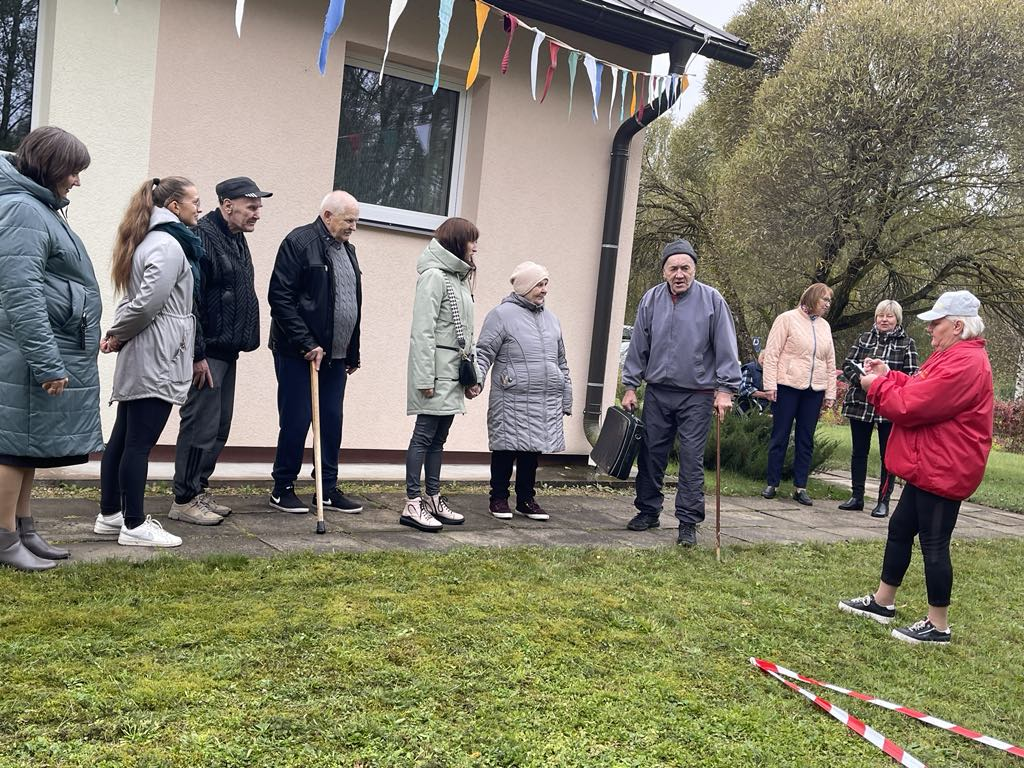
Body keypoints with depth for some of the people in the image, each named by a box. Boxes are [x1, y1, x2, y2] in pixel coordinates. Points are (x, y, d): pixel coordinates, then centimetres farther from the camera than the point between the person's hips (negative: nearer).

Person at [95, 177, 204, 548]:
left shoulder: (150, 240, 19)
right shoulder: (169, 245, -14)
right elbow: (147, 302, -20)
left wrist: (116, 333, 7)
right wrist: (118, 334, -6)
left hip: (143, 356, 10)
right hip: (156, 357, -10)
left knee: (123, 436, 14)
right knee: (140, 442, -5)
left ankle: (110, 514, 23)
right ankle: (135, 526, 2)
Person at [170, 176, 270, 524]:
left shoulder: (236, 240, 17)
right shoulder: (202, 237, -14)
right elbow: (190, 299, -21)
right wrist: (197, 354, -22)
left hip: (226, 351, 10)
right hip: (207, 352, -10)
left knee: (218, 427, 14)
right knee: (200, 426, -5)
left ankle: (199, 490, 24)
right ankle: (184, 500, 5)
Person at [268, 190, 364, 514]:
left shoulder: (347, 250, 16)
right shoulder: (299, 242, -8)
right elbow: (280, 297, -15)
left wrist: (353, 354, 16)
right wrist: (307, 344, -18)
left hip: (335, 355, 7)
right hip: (298, 353, -7)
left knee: (332, 421, 8)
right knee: (296, 421, -2)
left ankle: (328, 488, 18)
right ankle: (283, 489, 12)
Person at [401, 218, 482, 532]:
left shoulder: (458, 277, 17)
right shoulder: (434, 275, -10)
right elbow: (423, 330, -16)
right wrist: (425, 378, -19)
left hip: (453, 373, 9)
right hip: (436, 370, -9)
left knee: (438, 438, 12)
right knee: (424, 436, -5)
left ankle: (433, 499, 20)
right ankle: (412, 505, 0)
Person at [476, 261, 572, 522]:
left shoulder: (551, 319, 18)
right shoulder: (502, 314, -3)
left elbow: (561, 362, 23)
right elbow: (484, 353, -5)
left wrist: (567, 398, 21)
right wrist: (476, 378, -21)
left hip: (547, 402, 6)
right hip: (512, 400, -6)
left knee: (533, 451, 11)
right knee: (506, 450, 1)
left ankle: (526, 499, 23)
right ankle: (499, 499, 16)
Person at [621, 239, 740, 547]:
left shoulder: (712, 300, -5)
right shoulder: (651, 300, 3)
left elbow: (726, 348, -4)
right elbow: (638, 347, 9)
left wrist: (725, 389, -8)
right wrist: (630, 386, 8)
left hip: (697, 396, -3)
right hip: (657, 393, 3)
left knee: (691, 460, -1)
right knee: (651, 455, 10)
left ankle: (688, 522, 7)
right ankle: (648, 511, 25)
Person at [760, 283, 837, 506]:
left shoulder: (824, 326, 12)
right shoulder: (787, 319, -3)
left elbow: (830, 362, 15)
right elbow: (771, 353, -6)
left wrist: (830, 392, 11)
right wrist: (770, 384, -12)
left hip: (814, 390, 5)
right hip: (787, 387, -5)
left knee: (806, 440, 7)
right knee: (780, 436, 2)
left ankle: (800, 487, 14)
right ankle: (772, 484, 12)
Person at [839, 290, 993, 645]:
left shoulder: (964, 364, -22)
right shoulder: (954, 356, 15)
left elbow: (912, 406, -23)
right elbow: (921, 391, 20)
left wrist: (876, 387, -8)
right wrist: (887, 376, 8)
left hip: (942, 470, -11)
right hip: (929, 467, 11)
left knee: (934, 542, -2)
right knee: (900, 529, 17)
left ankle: (938, 626, 10)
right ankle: (882, 602, 28)